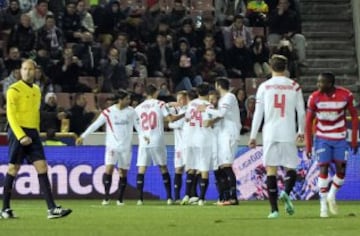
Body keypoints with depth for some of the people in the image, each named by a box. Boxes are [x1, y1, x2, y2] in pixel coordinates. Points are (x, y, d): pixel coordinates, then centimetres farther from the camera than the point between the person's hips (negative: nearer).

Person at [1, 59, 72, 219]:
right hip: (18, 132, -6)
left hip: (33, 133, 6)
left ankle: (52, 209, -10)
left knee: (42, 168, -4)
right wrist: (21, 136, -20)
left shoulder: (37, 90, 15)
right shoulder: (14, 90, -7)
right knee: (13, 169, -1)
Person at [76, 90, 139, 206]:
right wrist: (83, 136, -5)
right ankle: (106, 197, -10)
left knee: (123, 173, 4)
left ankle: (120, 199, 13)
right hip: (112, 146, -2)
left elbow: (138, 125, 7)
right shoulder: (108, 112, -5)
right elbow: (95, 125, -3)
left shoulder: (131, 111, 2)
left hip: (126, 147, 2)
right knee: (108, 169, -17)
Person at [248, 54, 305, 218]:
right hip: (288, 134, 0)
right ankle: (286, 193, -19)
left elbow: (258, 113, 2)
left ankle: (274, 209, -3)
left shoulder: (264, 87, 2)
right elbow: (301, 112, 8)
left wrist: (253, 136, 7)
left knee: (271, 170, 3)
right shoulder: (294, 86, 4)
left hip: (270, 134, 0)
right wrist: (301, 131, 23)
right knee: (290, 168, 11)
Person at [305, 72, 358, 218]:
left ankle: (332, 196, 22)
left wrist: (354, 140, -3)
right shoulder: (315, 97, -12)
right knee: (324, 169, -8)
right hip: (322, 139, -1)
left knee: (341, 170, -3)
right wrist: (308, 145, -6)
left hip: (340, 139, 1)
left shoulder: (346, 95, -13)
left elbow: (354, 116, -1)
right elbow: (309, 121, -4)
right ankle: (324, 205, -2)